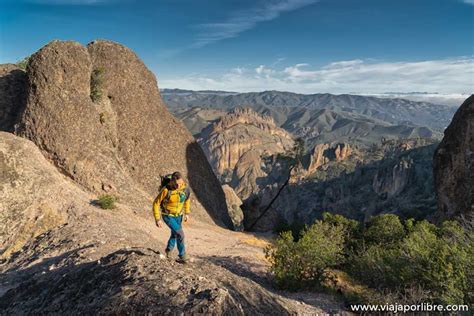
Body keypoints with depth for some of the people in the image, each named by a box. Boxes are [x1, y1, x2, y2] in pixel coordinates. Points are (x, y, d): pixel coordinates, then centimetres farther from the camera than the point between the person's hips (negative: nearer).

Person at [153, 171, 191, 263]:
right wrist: (157, 219, -18)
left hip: (178, 215, 5)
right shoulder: (166, 190, -31)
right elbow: (156, 203, -19)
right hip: (167, 216, -5)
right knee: (180, 234, -16)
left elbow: (187, 199, 6)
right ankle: (182, 256, 3)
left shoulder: (185, 188, -17)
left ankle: (169, 249, 53)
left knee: (175, 234, 23)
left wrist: (187, 213, 8)